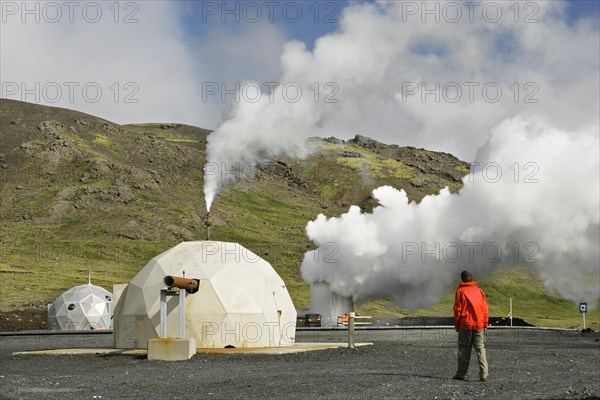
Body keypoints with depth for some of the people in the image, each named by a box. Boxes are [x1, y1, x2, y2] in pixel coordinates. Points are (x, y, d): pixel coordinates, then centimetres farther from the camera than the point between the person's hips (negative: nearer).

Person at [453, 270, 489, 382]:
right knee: (480, 348, 1)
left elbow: (457, 309, -1)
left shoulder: (460, 291, 2)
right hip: (479, 324, 2)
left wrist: (456, 324, 4)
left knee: (464, 350, 4)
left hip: (465, 324, -2)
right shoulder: (479, 290, 11)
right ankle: (483, 375, -7)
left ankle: (461, 374, 6)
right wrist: (485, 323, 13)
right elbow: (485, 308, 9)